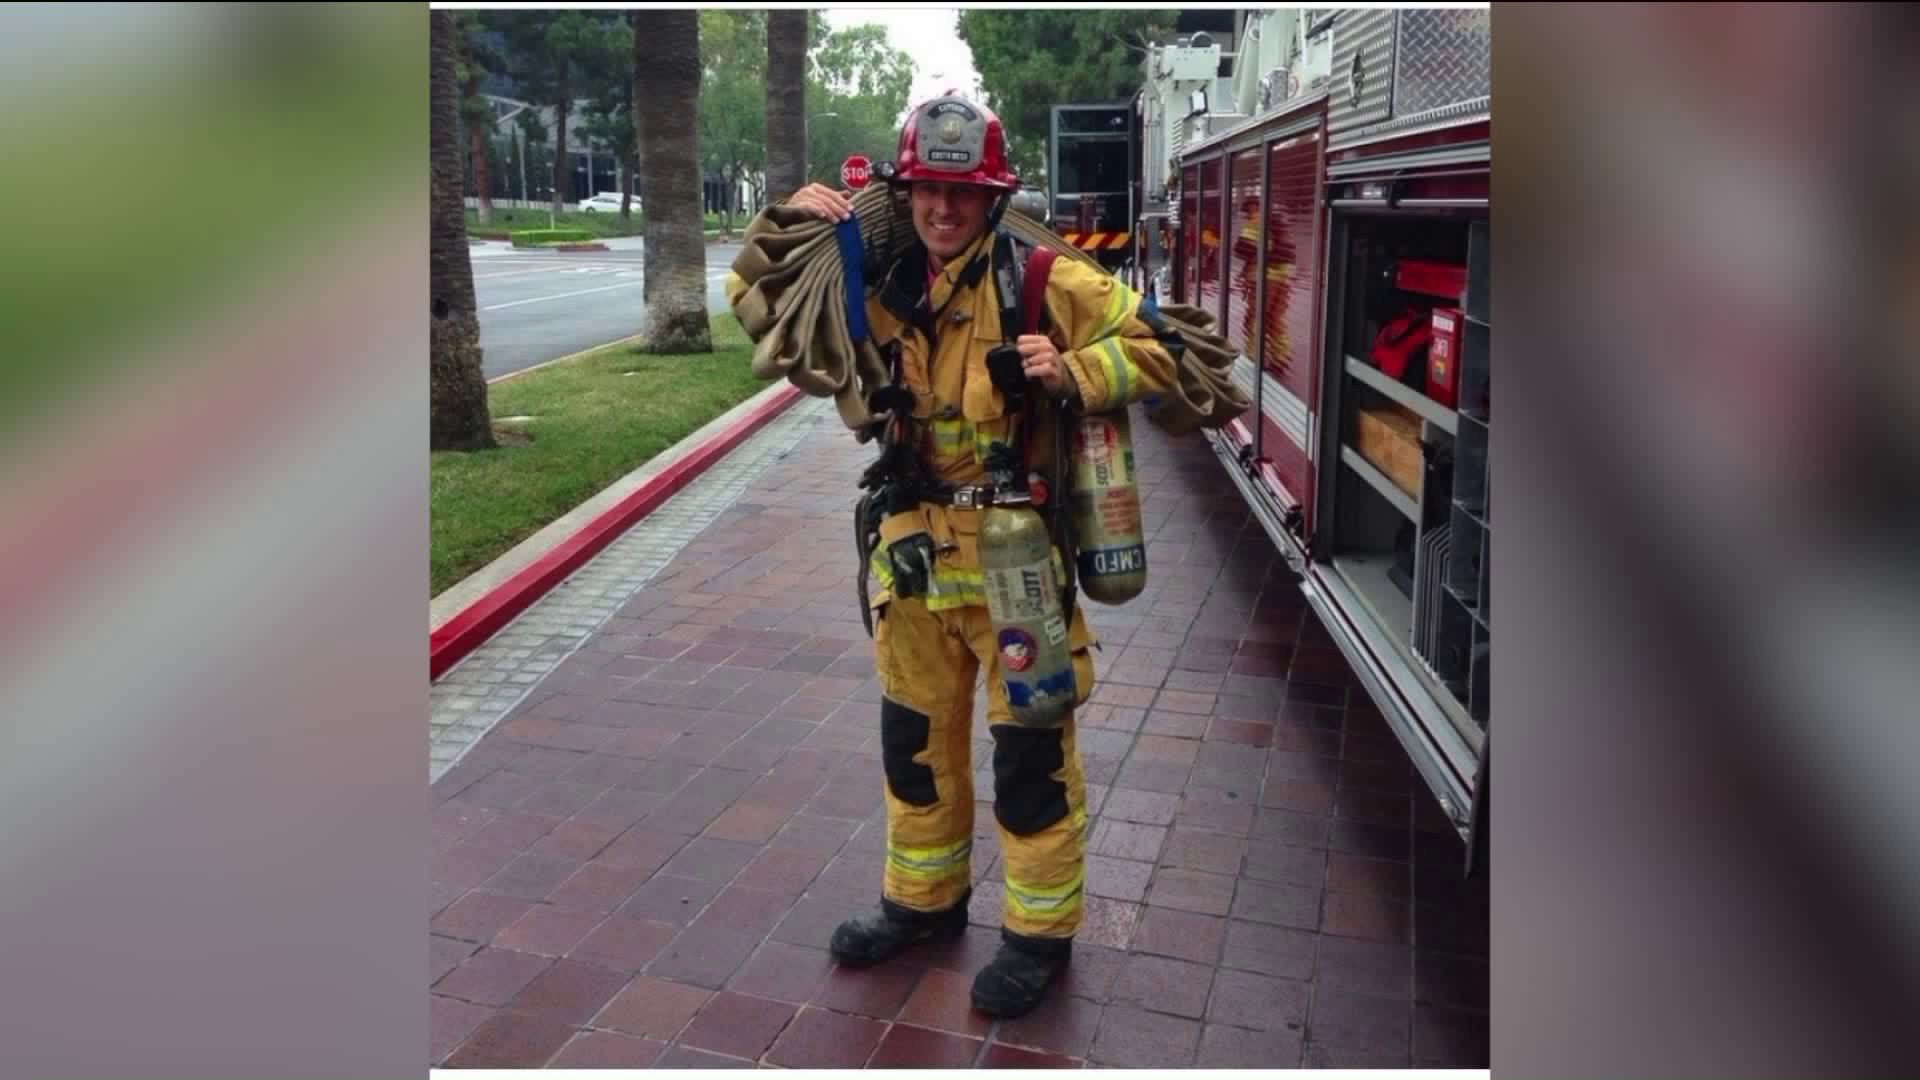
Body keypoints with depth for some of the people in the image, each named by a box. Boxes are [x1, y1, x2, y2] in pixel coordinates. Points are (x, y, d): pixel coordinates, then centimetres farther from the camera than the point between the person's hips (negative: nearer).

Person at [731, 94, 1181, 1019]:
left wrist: (1070, 375, -25)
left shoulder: (1044, 281, -10)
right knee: (916, 736, 19)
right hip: (914, 551, 6)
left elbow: (1151, 349, -8)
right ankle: (923, 899, 40)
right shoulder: (882, 289, 4)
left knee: (1032, 752, 6)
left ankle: (1040, 930, 25)